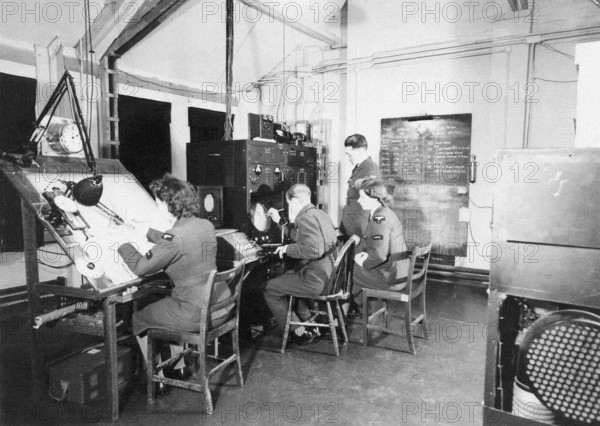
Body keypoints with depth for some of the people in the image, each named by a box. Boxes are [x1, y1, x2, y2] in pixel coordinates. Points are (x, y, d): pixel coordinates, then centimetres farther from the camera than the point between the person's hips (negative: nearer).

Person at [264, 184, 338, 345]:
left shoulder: (306, 218, -18)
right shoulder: (319, 213, 13)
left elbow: (314, 249, -31)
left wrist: (288, 249, -17)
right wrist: (279, 221, 26)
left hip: (316, 280, -10)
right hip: (328, 274, 10)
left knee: (269, 289, 3)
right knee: (287, 276, 31)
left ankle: (299, 332, 10)